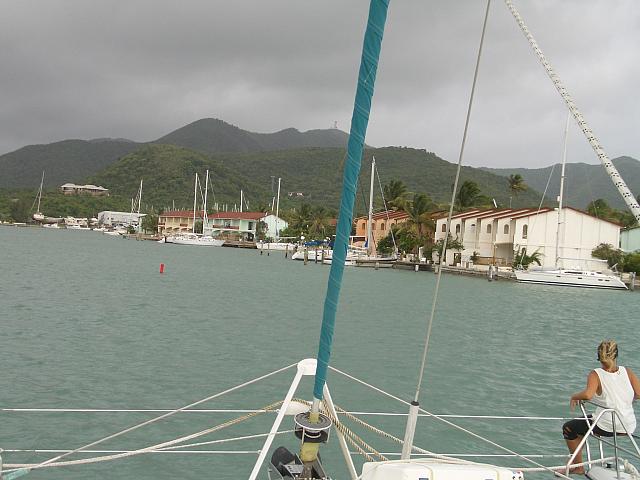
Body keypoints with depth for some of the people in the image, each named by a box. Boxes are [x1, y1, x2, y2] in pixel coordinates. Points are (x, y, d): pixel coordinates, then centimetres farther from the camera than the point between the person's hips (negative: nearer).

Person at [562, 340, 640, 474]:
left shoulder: (596, 375, -13)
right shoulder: (627, 372, -1)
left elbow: (588, 394, -30)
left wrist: (574, 396, -10)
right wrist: (626, 400, 14)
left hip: (607, 427, -6)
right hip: (629, 427, 6)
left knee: (568, 428, 17)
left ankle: (578, 466, 22)